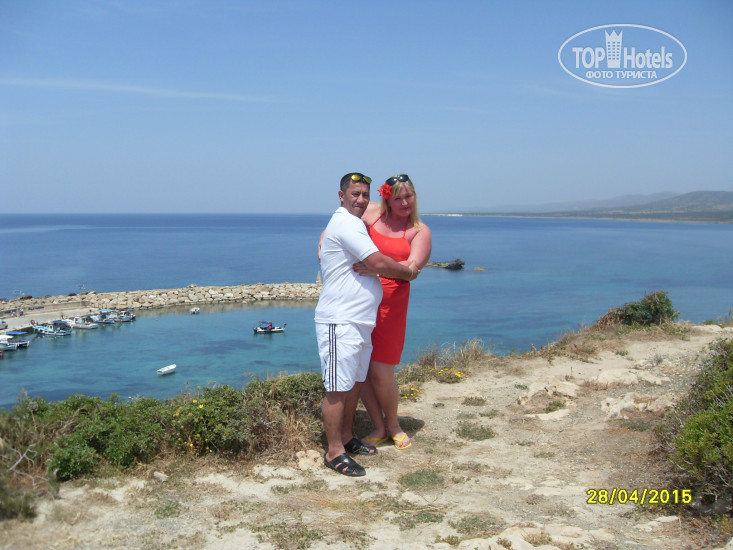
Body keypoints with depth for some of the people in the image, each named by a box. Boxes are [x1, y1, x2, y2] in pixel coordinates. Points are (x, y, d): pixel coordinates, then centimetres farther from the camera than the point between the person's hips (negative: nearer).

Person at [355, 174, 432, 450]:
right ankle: (378, 427, 25)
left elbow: (412, 267, -15)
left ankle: (393, 425, 26)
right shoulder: (371, 213, 6)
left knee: (381, 374, -1)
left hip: (390, 305, -2)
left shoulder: (420, 231, 1)